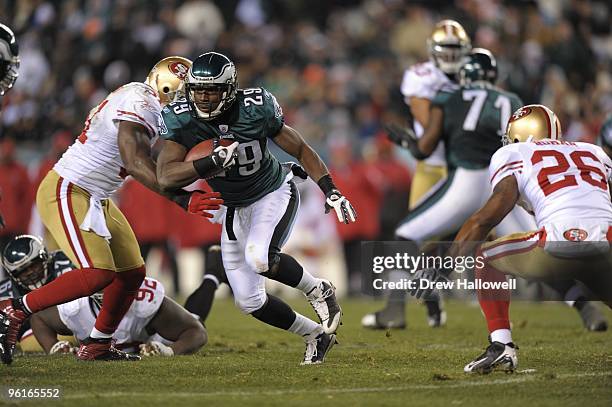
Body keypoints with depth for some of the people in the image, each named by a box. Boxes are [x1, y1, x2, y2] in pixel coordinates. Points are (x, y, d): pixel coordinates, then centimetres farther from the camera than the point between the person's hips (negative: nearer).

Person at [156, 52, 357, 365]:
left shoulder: (256, 109, -22)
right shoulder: (182, 121, -19)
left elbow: (301, 150, -9)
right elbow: (165, 176, -30)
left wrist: (330, 190, -19)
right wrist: (210, 163, -43)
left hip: (273, 193, -4)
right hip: (234, 208, 4)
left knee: (259, 258, -34)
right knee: (249, 301, 3)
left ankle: (318, 291, -6)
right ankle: (316, 335, 24)